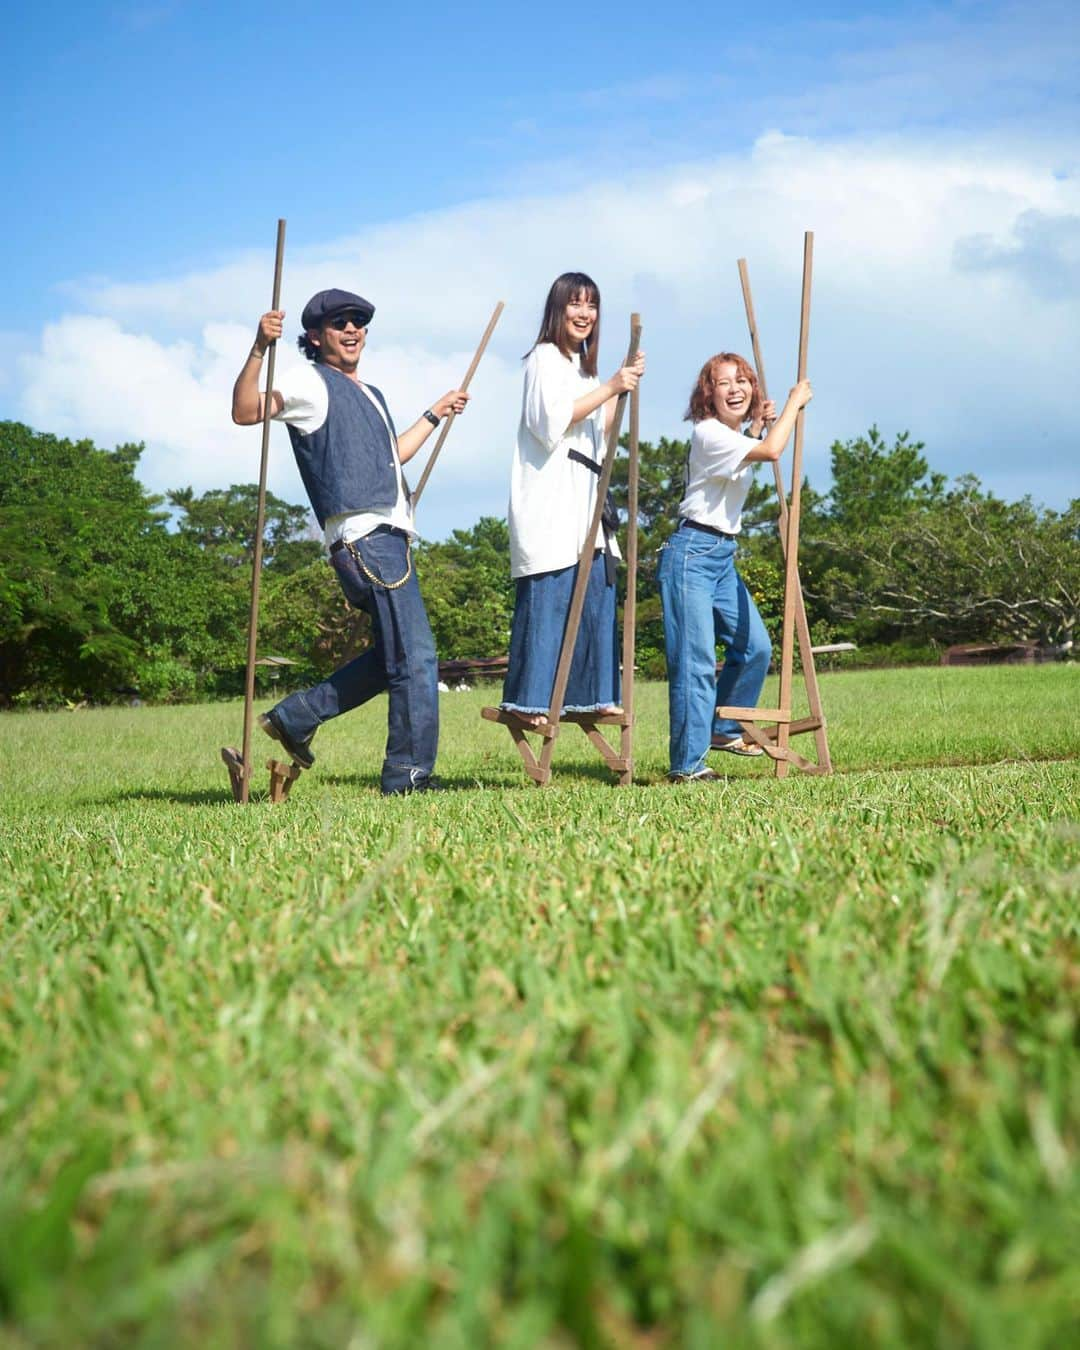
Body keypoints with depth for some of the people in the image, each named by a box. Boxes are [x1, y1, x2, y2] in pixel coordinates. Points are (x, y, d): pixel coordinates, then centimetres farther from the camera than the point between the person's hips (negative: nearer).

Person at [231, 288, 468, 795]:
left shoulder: (371, 395, 26)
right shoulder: (312, 383, -1)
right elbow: (245, 411, -15)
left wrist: (435, 413, 43)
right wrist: (259, 348, -28)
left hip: (389, 535, 10)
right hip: (364, 537, -10)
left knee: (395, 654, 14)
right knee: (415, 655, -11)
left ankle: (295, 717, 18)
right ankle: (409, 775, -7)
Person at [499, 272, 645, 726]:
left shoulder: (583, 365, 25)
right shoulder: (546, 357, -1)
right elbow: (553, 420, -14)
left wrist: (623, 388, 12)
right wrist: (610, 387, -14)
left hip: (583, 498, 9)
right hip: (551, 496, -9)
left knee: (596, 596, 3)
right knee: (548, 596, -14)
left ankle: (594, 696, 6)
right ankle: (528, 700, -15)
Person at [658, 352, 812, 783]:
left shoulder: (736, 437, 15)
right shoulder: (708, 433, -14)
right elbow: (772, 451, -27)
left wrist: (758, 425, 25)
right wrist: (795, 400, -13)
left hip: (724, 556, 10)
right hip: (691, 553, -10)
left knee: (755, 647, 10)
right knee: (695, 661, -13)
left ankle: (723, 730, 27)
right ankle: (687, 766, -11)